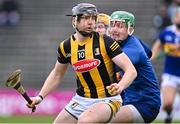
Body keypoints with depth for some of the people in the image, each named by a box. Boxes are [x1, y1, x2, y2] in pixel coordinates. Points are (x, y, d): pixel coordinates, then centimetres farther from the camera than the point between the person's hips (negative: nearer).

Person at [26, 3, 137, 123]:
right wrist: (40, 96, 7)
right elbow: (57, 74, 18)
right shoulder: (66, 46, -1)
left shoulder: (105, 41, -14)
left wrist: (119, 87, -39)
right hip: (81, 100, 6)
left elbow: (131, 70, -19)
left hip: (107, 100, -6)